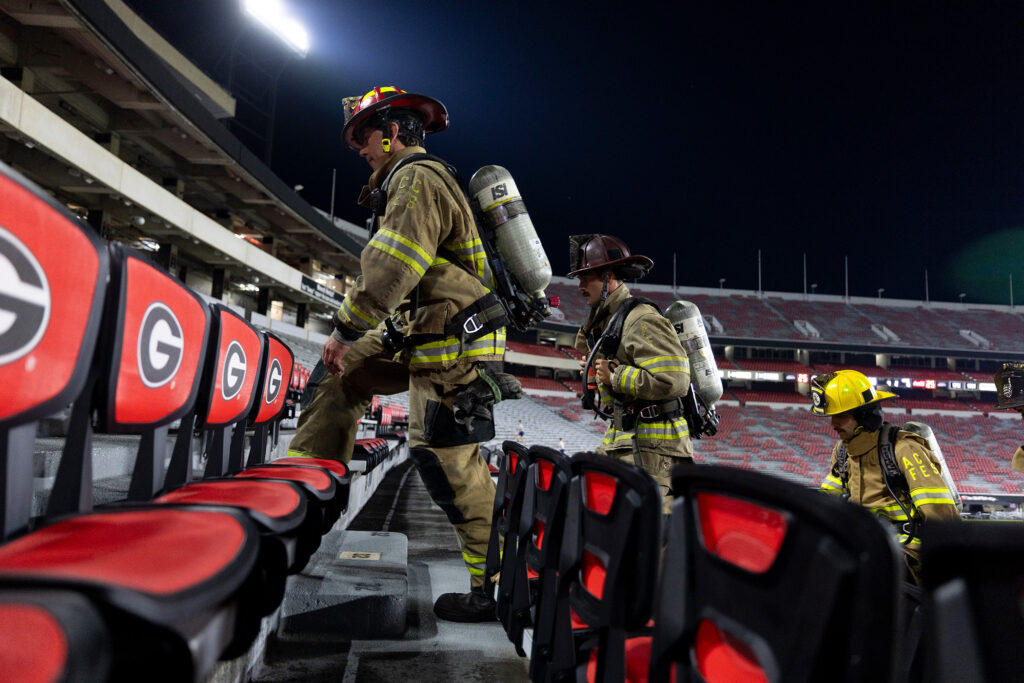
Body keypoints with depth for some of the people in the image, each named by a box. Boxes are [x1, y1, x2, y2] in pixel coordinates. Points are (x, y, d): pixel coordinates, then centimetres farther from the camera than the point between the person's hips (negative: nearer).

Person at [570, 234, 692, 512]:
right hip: (620, 441, 10)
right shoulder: (608, 319, 14)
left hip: (653, 447, -9)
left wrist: (614, 376, -16)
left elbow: (672, 381, -25)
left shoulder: (642, 320, -16)